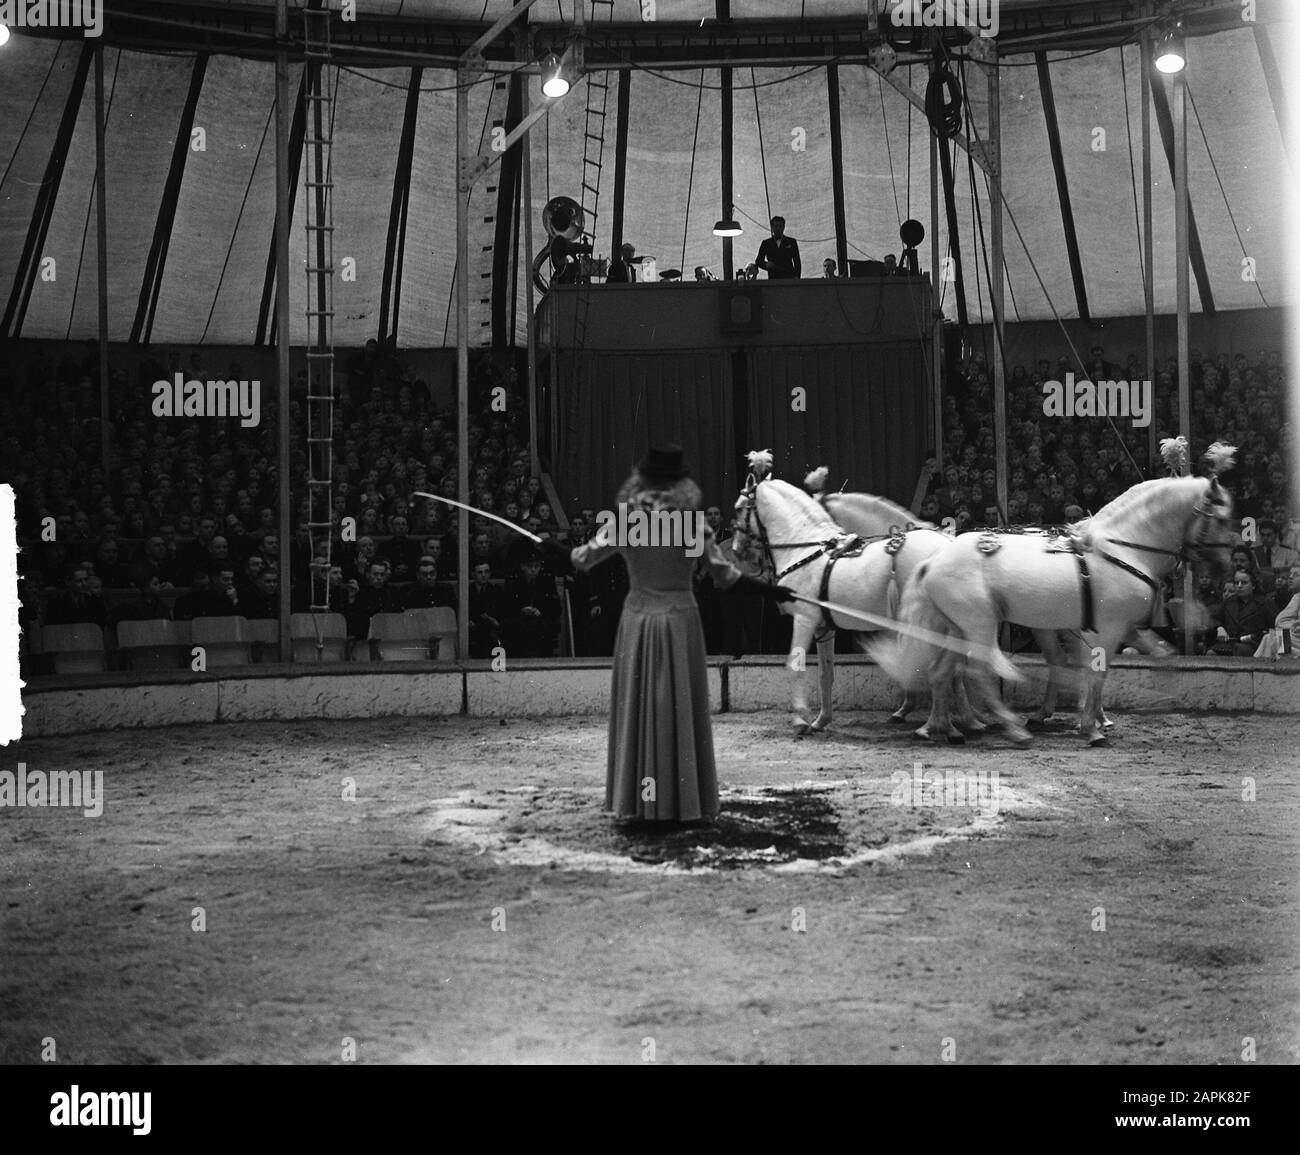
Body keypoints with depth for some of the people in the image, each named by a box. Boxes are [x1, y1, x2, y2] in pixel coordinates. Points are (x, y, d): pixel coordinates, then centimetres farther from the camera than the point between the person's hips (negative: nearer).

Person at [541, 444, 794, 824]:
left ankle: (638, 799, 11)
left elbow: (583, 559, 2)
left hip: (637, 621, 1)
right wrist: (770, 591, 9)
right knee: (681, 709, 6)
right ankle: (682, 800, 10)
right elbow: (726, 575, -2)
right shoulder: (694, 525, -7)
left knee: (638, 708, 8)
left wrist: (557, 550, 22)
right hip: (681, 622, -1)